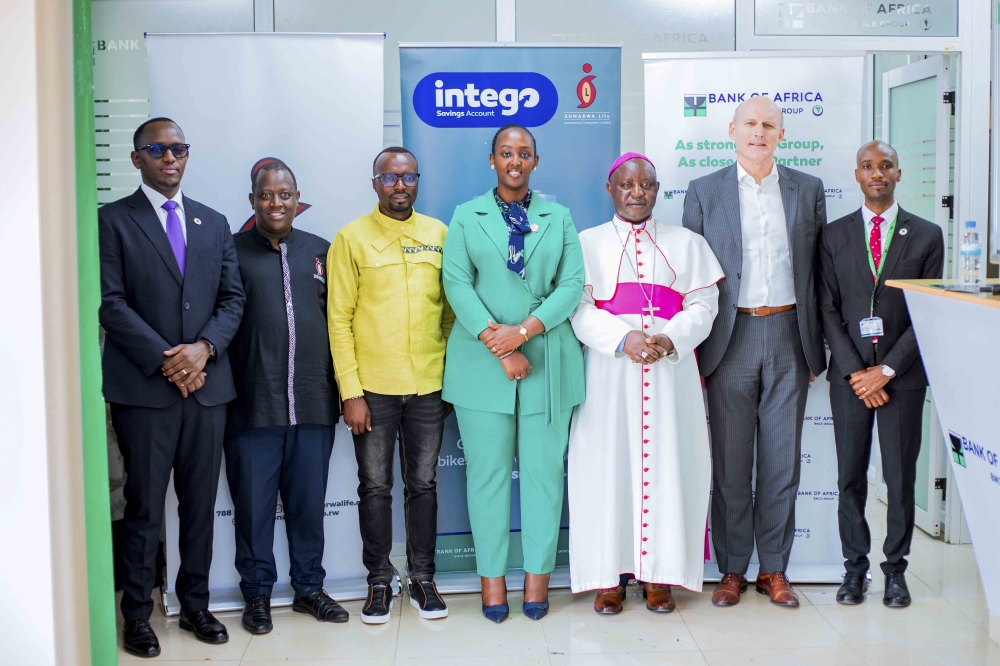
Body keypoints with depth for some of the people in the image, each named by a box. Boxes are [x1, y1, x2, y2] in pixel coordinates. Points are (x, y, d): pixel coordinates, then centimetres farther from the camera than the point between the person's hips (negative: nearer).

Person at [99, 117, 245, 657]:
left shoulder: (214, 224, 14)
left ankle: (195, 606, 23)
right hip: (143, 388, -4)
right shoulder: (113, 220, 1)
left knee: (200, 505, 10)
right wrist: (166, 360, -13)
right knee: (145, 508, 3)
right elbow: (111, 303, -7)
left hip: (207, 384, 4)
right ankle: (138, 614, 16)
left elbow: (232, 298, 9)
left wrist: (203, 348, -8)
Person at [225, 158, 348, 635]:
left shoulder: (320, 251, 12)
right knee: (254, 503, 5)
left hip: (313, 403, 3)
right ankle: (256, 592, 21)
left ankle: (308, 587, 26)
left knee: (309, 501, 12)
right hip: (253, 404, -3)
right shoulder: (232, 251, 1)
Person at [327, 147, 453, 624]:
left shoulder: (439, 235, 7)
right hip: (372, 388, -2)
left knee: (423, 484, 10)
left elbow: (451, 310, 11)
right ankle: (379, 581, 21)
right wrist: (351, 392, -9)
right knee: (375, 486, 7)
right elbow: (339, 320, -3)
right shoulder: (351, 239, -1)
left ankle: (422, 579, 23)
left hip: (429, 387, 2)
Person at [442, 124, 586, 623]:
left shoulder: (559, 217, 12)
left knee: (543, 469, 3)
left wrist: (524, 329, -13)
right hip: (481, 360, -1)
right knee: (487, 470, 2)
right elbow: (456, 284, -3)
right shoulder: (466, 217, 9)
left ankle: (537, 574, 14)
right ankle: (492, 576, 12)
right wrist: (498, 344, -13)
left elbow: (572, 284, 1)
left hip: (548, 359, 1)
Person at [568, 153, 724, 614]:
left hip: (671, 372, 1)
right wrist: (624, 339, -18)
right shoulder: (587, 243, 10)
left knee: (667, 464, 0)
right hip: (609, 373, -1)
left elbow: (703, 304, 5)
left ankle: (659, 574, 10)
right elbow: (579, 308, -2)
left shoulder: (687, 243, 15)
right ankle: (610, 575, 8)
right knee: (608, 464, -2)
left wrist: (670, 340, -14)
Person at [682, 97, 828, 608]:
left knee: (782, 460, 7)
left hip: (788, 336, 2)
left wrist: (816, 348, 5)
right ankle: (732, 569, 17)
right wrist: (692, 353, -2)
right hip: (731, 338, -1)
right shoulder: (704, 192, 4)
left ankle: (774, 569, 19)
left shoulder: (808, 190, 9)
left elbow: (819, 271, 9)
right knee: (730, 463, 4)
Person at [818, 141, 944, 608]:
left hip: (902, 374, -1)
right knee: (850, 476, 6)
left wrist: (887, 369, -10)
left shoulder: (927, 235, 3)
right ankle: (855, 566, 18)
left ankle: (895, 569, 17)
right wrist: (855, 371, -8)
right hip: (849, 374, 1)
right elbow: (829, 309, 2)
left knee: (900, 477, 4)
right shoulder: (834, 235, 6)